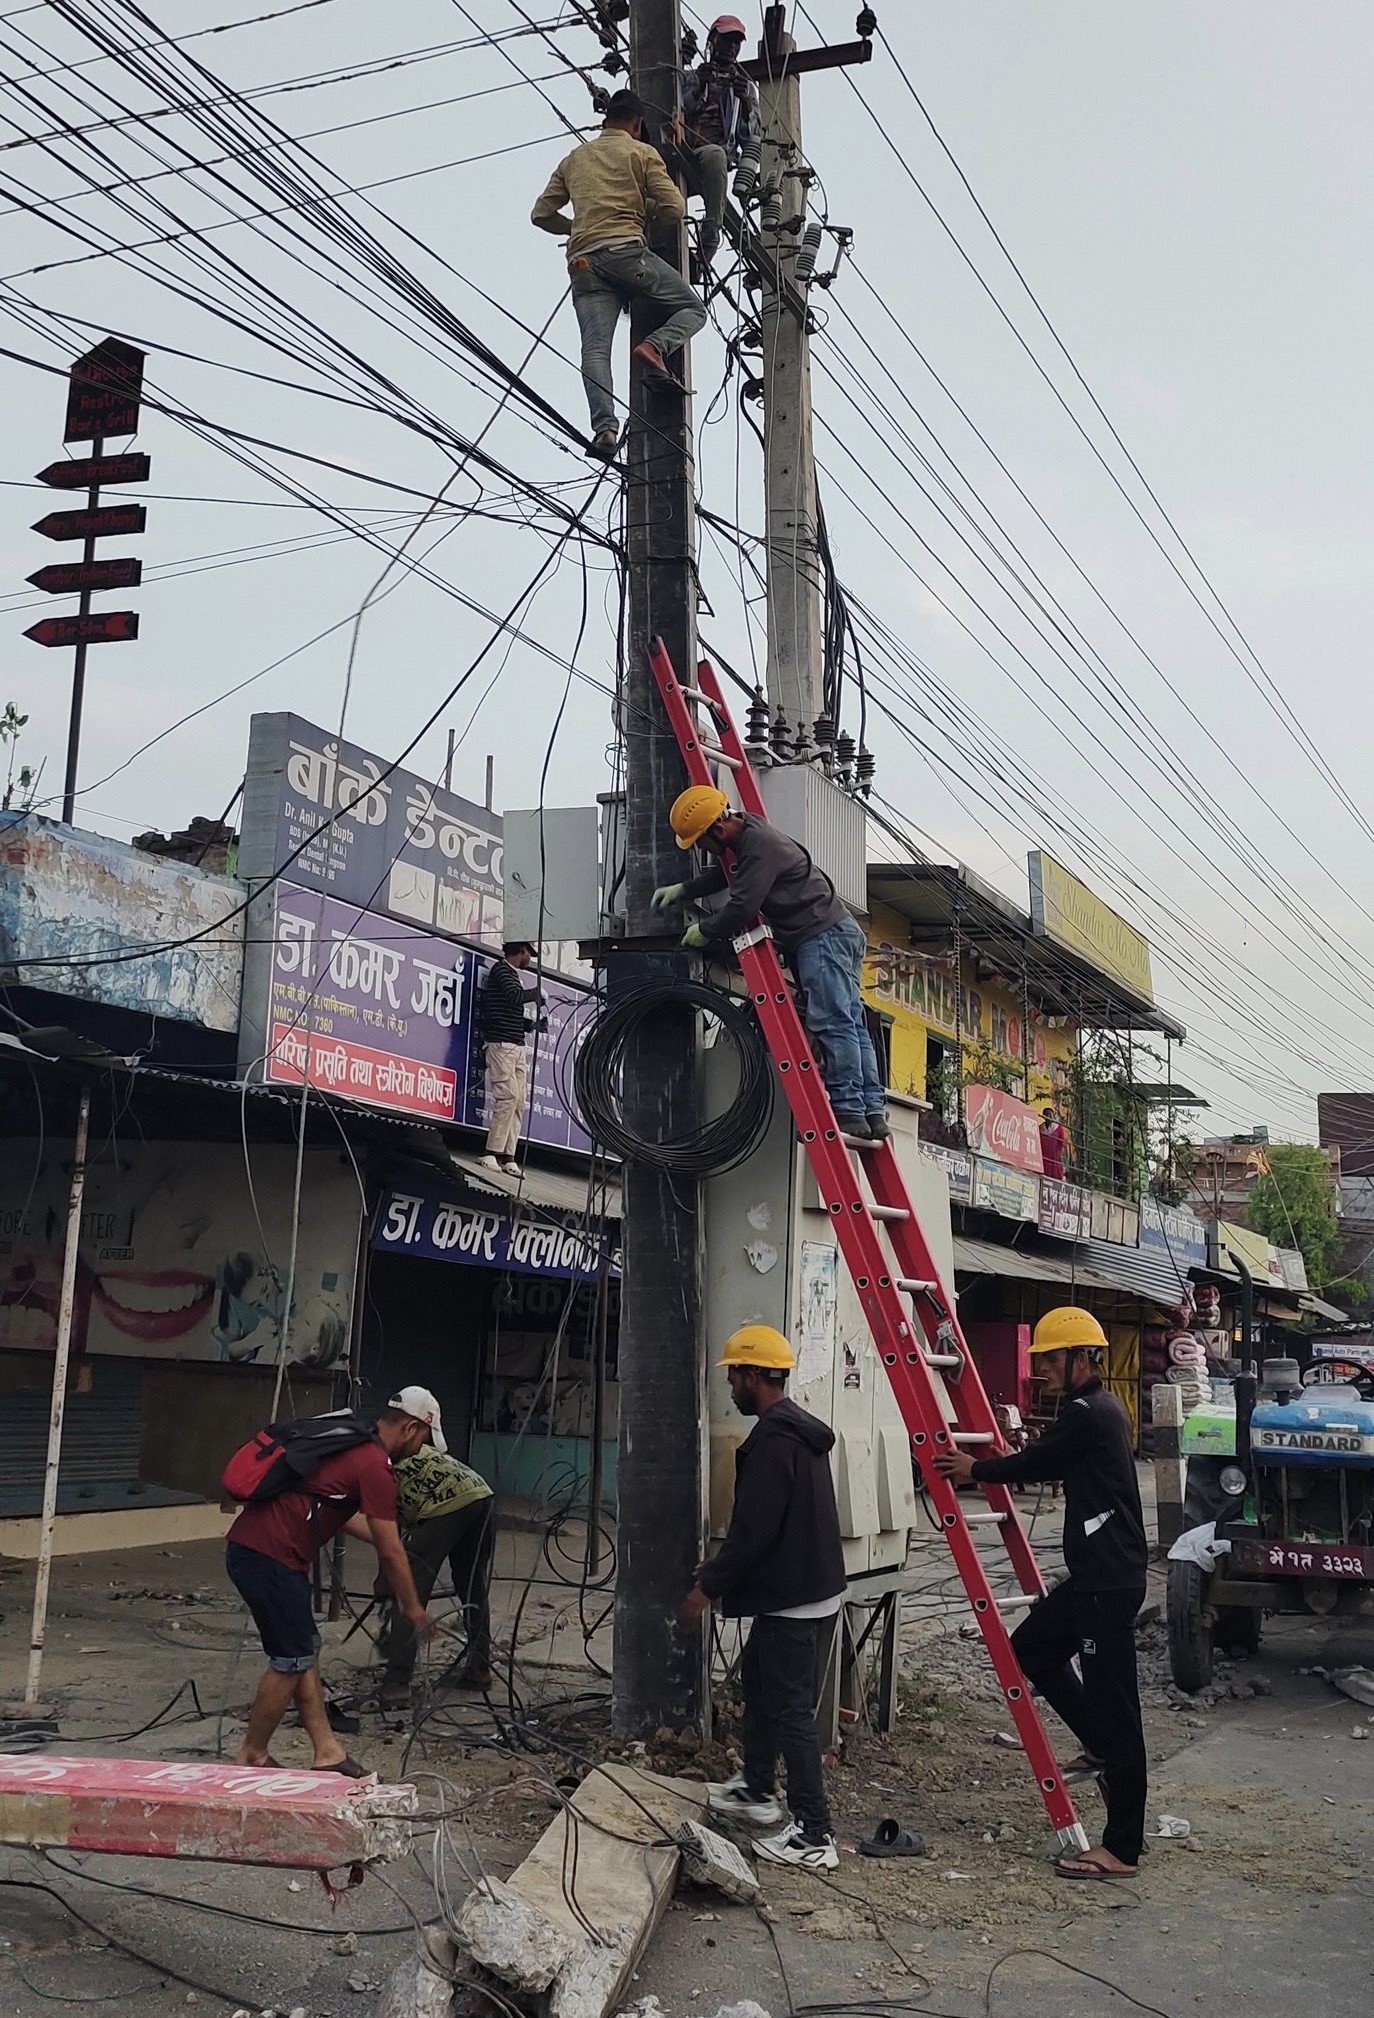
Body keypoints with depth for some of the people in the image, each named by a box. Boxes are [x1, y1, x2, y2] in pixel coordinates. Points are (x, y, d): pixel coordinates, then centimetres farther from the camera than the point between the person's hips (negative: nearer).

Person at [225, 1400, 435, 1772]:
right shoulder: (375, 1466, -12)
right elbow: (390, 1553, -7)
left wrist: (381, 1538, 43)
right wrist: (413, 1609, 5)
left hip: (249, 1546, 10)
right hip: (269, 1558, -10)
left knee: (305, 1652, 14)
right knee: (292, 1662, 2)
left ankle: (327, 1752, 18)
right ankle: (251, 1758, 16)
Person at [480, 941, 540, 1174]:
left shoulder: (512, 973, 23)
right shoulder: (500, 968, -2)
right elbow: (514, 996, -18)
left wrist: (531, 1024, 12)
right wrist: (538, 992, -3)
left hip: (517, 1045, 9)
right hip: (501, 1043, -9)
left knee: (519, 1101, 2)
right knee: (509, 1096, -16)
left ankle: (508, 1156, 1)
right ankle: (492, 1153, -14)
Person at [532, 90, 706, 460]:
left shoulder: (573, 159, 24)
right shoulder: (642, 152, 11)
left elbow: (541, 214, 23)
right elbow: (675, 209, 2)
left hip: (583, 261, 4)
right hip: (627, 249, -4)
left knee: (595, 349, -8)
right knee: (693, 308, 8)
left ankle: (604, 426, -28)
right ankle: (655, 346, -20)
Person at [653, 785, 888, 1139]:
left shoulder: (759, 844, -18)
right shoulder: (746, 835, 15)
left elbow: (742, 907, -19)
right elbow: (723, 874, 35)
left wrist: (704, 931, -3)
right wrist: (681, 891, 25)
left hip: (822, 935, -10)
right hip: (838, 933, 10)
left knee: (833, 1024, -13)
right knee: (851, 1024, 6)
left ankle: (851, 1113, -16)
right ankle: (874, 1112, 5)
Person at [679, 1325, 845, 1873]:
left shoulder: (773, 1439, -20)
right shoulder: (800, 1428, 12)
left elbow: (754, 1529, -24)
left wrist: (706, 1588, -15)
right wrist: (719, 1572, 24)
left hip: (793, 1600, -11)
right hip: (812, 1587, 11)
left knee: (790, 1710, -4)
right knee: (758, 1679, 24)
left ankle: (814, 1837, 1)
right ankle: (757, 1790, 37)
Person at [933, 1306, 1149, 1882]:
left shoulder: (1087, 1414, -17)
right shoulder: (1098, 1408, 15)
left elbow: (1031, 1465, -8)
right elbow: (1046, 1463, 22)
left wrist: (974, 1469, 8)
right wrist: (985, 1467, 16)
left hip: (1109, 1580, -11)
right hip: (1095, 1574, 11)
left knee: (1112, 1705, -5)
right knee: (1032, 1647, 20)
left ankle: (1121, 1850, 1)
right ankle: (1101, 1748, 29)